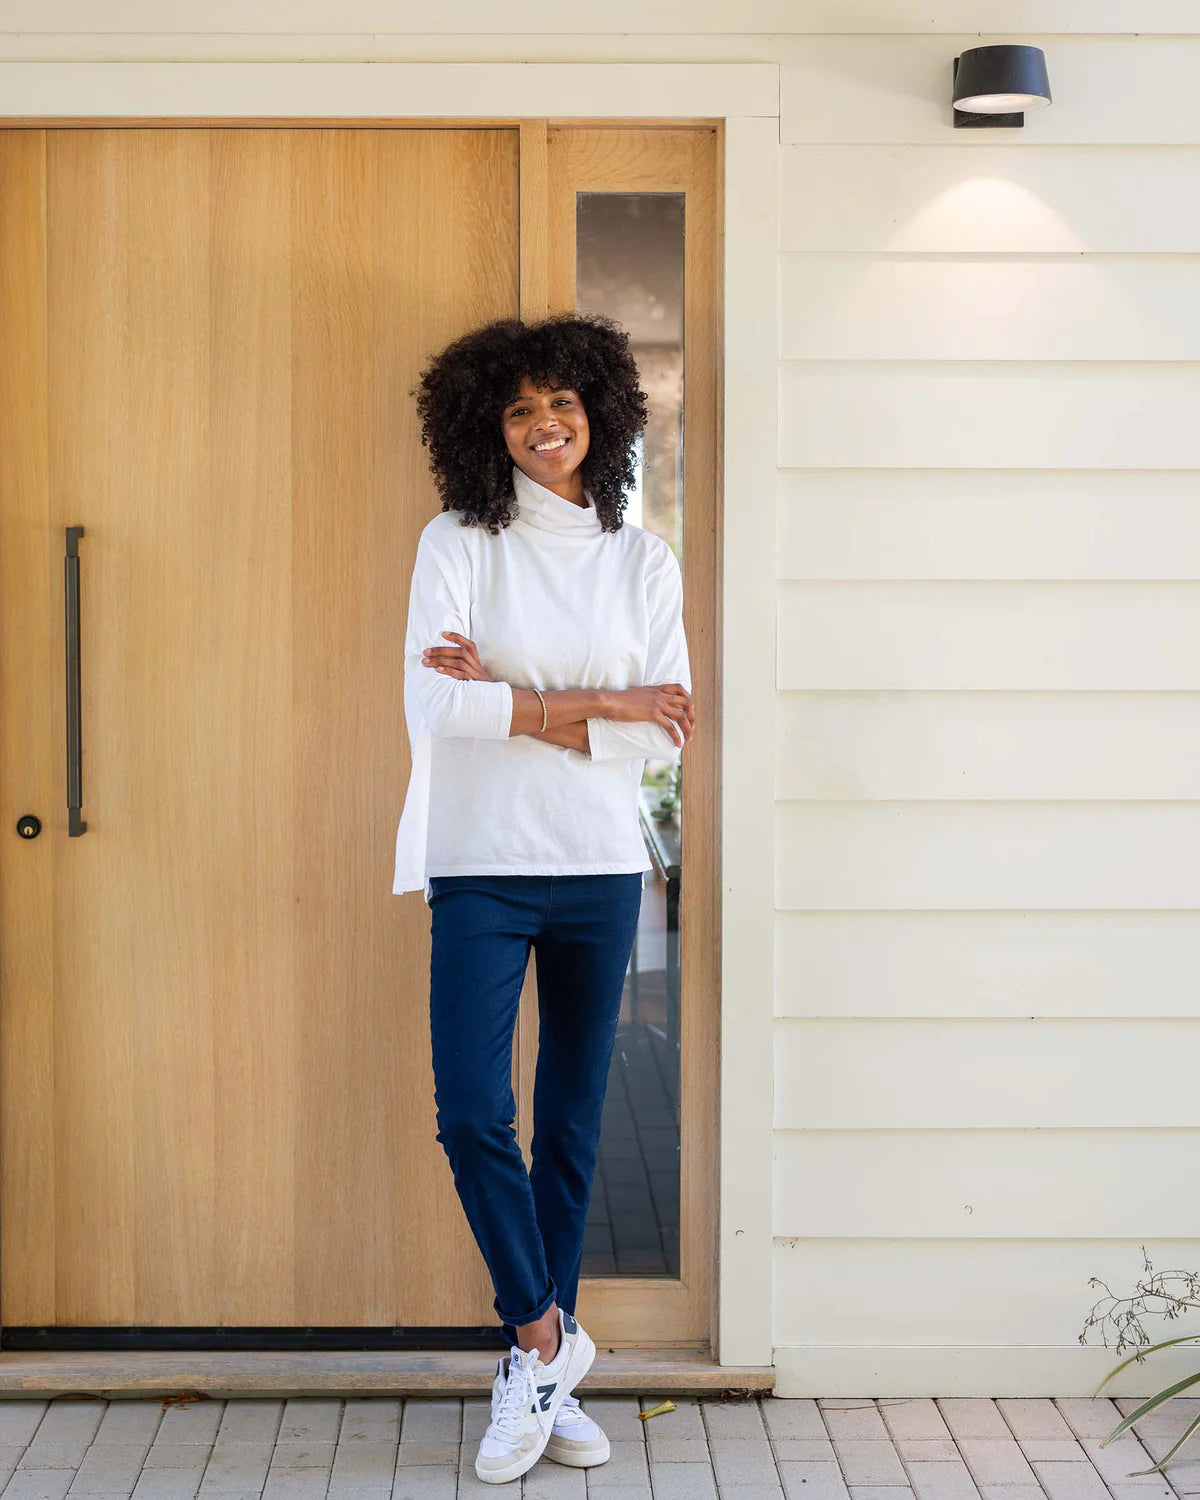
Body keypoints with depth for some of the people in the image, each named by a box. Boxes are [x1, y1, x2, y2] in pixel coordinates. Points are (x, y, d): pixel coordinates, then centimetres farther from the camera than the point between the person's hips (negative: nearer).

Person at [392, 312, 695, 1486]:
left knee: (573, 1121, 8)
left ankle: (536, 1369, 22)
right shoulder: (459, 543, -1)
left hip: (601, 868, 2)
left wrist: (515, 704, -13)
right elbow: (431, 705, -14)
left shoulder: (643, 562, 6)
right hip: (482, 866, -2)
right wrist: (592, 704, -12)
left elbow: (665, 733, -3)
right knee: (472, 1113, -10)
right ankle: (547, 1338, 11)